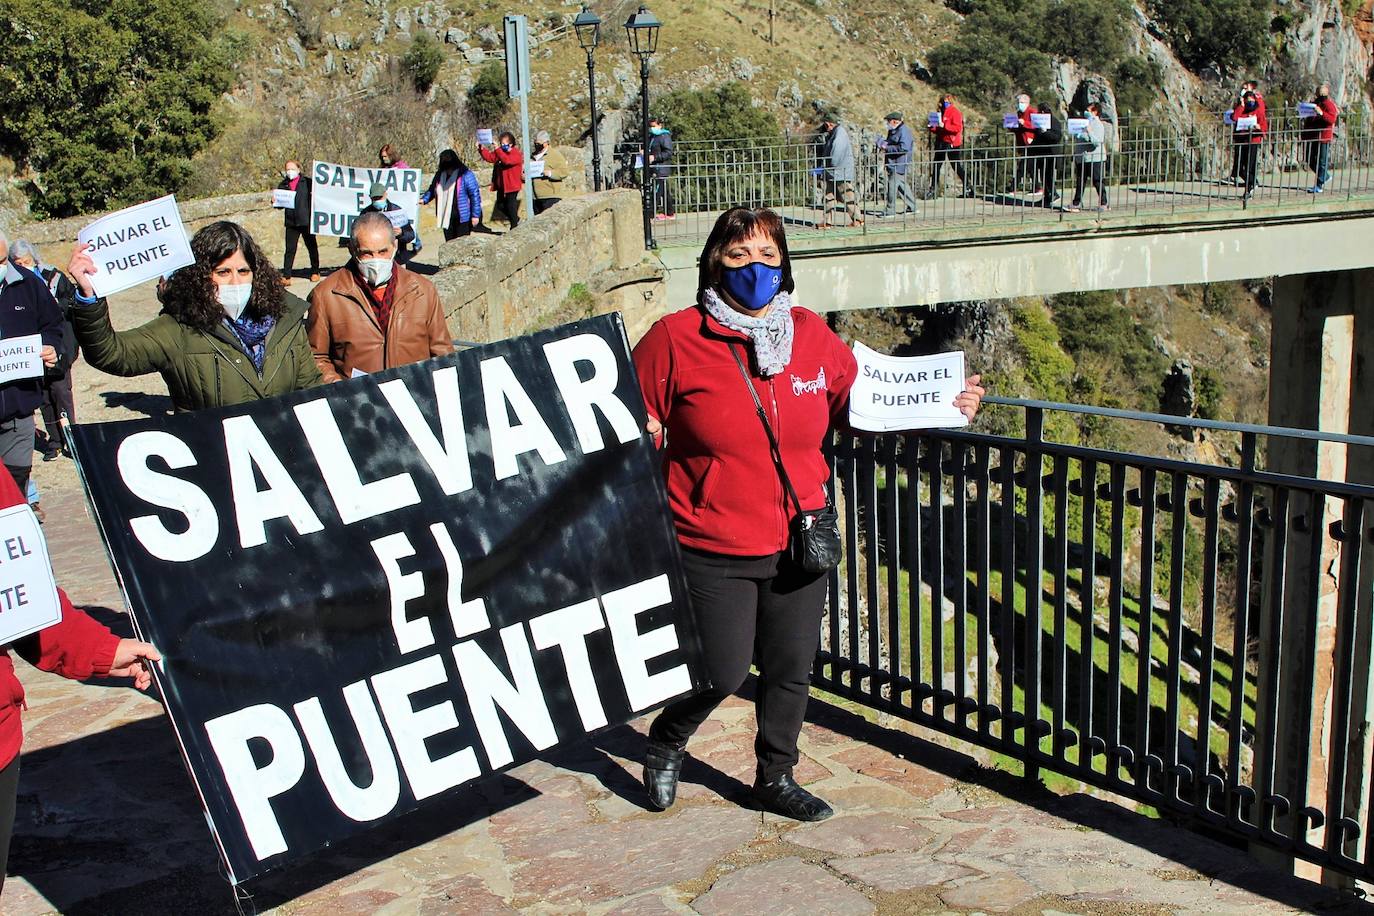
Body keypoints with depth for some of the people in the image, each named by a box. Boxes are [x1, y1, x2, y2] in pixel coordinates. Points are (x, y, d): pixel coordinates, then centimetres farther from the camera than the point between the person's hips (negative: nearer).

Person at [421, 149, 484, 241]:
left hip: (462, 218, -6)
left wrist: (475, 215, -12)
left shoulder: (465, 174, -10)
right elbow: (432, 190, 22)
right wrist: (424, 199, 2)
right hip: (446, 218, 6)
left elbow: (475, 195, -10)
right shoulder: (439, 175, 8)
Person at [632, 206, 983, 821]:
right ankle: (665, 744, 35)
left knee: (791, 670, 14)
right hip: (712, 551, -4)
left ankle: (776, 778, 37)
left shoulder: (812, 335, 2)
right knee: (722, 674, 2)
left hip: (798, 543, 4)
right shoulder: (674, 339, -9)